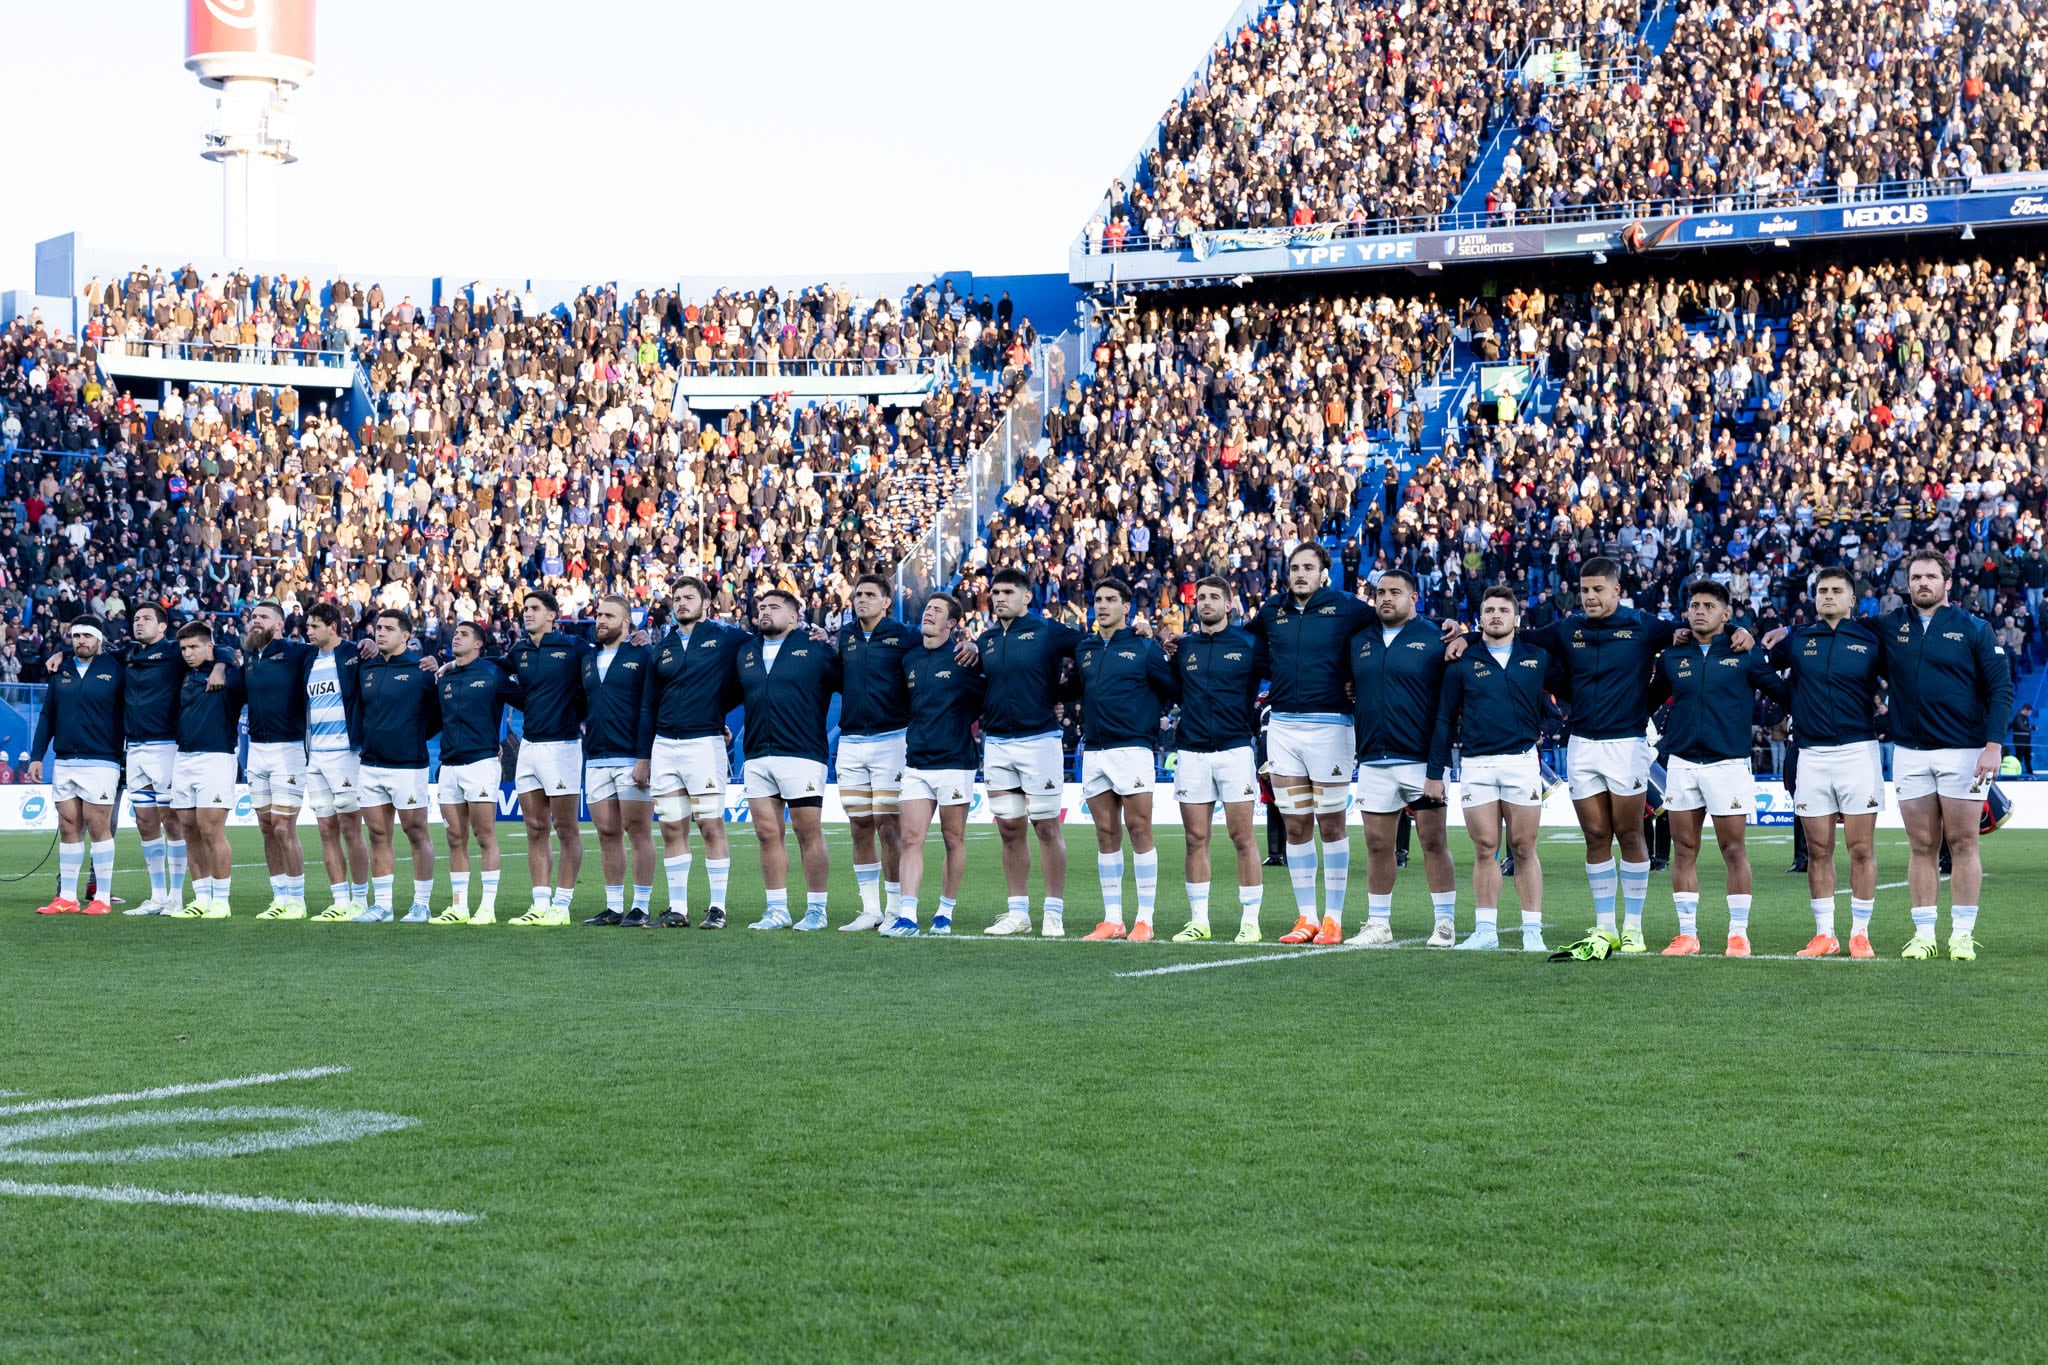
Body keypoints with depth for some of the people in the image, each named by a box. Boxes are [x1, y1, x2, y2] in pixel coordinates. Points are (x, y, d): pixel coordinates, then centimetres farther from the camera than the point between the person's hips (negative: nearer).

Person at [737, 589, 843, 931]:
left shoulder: (816, 647, 1)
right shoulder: (746, 650, 16)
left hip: (802, 755, -5)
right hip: (757, 758, 5)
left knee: (809, 833, -3)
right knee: (767, 834, 5)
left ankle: (816, 910, 4)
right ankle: (777, 909, 12)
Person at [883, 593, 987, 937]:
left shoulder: (963, 658, -5)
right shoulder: (910, 660, 11)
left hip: (954, 762, -4)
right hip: (916, 763, 4)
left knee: (953, 841, 5)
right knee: (911, 839, -5)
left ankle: (945, 914, 15)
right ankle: (906, 916, -9)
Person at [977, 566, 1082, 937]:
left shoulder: (1048, 632, -3)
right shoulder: (985, 641, 12)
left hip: (1038, 740, -5)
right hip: (995, 744, 5)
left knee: (1047, 828, -2)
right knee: (1010, 830, 7)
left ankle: (1054, 913, 3)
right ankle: (1017, 912, 13)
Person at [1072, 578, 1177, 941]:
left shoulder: (1145, 648, -1)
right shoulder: (1084, 649, 13)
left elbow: (1170, 688, 2)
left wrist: (1147, 717, 3)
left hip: (1133, 748, -5)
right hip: (1094, 751, 5)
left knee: (1139, 831, -5)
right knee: (1106, 835, 6)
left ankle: (1144, 919, -3)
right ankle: (1112, 919, 10)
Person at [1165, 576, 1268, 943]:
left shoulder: (1249, 644, 1)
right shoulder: (1181, 647, 10)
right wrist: (1164, 654, 4)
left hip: (1235, 749, -3)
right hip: (1191, 752, 3)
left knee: (1242, 837, -4)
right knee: (1196, 839, 3)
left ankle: (1250, 920, 1)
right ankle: (1198, 920, 9)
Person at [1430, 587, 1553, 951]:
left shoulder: (1537, 658, 7)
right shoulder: (1463, 663, 7)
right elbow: (1445, 719, 8)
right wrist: (1435, 771, 4)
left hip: (1522, 761, 0)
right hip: (1476, 764, 0)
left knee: (1523, 849, 0)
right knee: (1485, 849, 1)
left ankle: (1532, 931, 3)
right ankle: (1486, 931, 6)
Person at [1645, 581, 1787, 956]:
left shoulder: (1745, 654, 1)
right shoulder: (1673, 657, 10)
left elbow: (1784, 692, 6)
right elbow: (1650, 699, 20)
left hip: (1728, 763, -3)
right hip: (1682, 763, 3)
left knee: (1734, 850, -2)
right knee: (1684, 850, 4)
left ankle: (1738, 933, 5)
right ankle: (1686, 934, 10)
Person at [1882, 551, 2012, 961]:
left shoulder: (1974, 629, 0)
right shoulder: (1889, 628, 7)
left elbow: (2000, 689, -2)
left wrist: (1994, 745, -12)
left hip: (1964, 751, -2)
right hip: (1910, 753, 2)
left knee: (1962, 845, 0)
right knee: (1922, 847, 5)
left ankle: (1963, 934, 4)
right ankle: (1923, 933, 8)